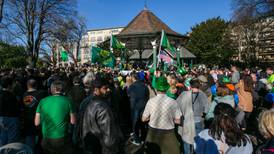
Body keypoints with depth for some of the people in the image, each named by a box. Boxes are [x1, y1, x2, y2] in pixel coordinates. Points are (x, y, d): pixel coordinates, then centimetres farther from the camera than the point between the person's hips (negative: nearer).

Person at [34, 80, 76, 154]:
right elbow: (73, 121, -6)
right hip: (62, 140, -3)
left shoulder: (42, 101, -3)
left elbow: (36, 123, 2)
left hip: (46, 140, 3)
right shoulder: (68, 101, -10)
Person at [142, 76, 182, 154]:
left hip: (153, 133, 1)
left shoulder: (151, 101, -14)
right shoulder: (172, 102, -16)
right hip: (168, 133, -1)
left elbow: (144, 119, -4)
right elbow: (178, 121, -8)